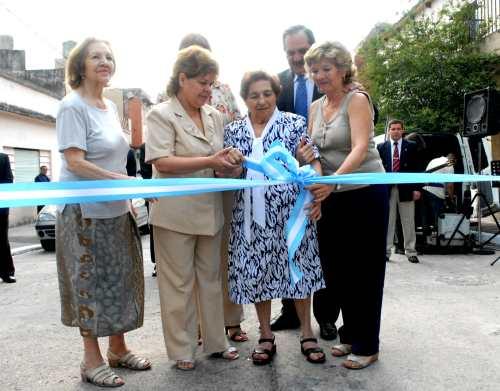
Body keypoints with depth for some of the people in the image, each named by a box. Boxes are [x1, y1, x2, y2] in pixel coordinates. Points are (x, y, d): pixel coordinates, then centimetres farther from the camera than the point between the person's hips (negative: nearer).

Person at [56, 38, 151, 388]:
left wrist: (128, 197, 13)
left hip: (115, 208, 8)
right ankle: (92, 360, 14)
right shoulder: (73, 106, -11)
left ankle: (118, 349, 26)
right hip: (85, 210, -7)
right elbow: (74, 162, -18)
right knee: (91, 283, 1)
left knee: (119, 279, 12)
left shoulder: (111, 107, 12)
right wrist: (122, 180, -23)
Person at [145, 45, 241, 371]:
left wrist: (229, 161, -7)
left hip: (210, 209, 6)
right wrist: (210, 162, -23)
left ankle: (215, 341, 28)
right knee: (179, 283, 5)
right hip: (176, 213, -5)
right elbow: (162, 162, -17)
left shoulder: (215, 116, 10)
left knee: (211, 278, 14)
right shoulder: (162, 114, -7)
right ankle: (182, 349, 19)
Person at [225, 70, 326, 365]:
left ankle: (307, 333, 22)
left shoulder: (295, 124, 1)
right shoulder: (233, 131, 10)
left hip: (289, 210, -2)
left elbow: (312, 161, -5)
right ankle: (266, 336, 23)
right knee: (256, 271, 7)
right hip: (251, 214, 3)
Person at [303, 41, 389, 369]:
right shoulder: (316, 107, 9)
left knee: (365, 270, 3)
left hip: (366, 193, -6)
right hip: (332, 195, 7)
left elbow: (360, 148, -25)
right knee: (335, 268, 11)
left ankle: (367, 346, 17)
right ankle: (351, 335, 30)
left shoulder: (357, 99, -11)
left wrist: (333, 180, -39)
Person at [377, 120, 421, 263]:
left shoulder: (411, 146, 6)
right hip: (387, 189, 1)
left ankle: (410, 251, 11)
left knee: (408, 222, 4)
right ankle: (386, 250, 9)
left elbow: (416, 168, 3)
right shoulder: (381, 147, 8)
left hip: (406, 188, 0)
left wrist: (416, 188, -4)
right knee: (387, 222, 4)